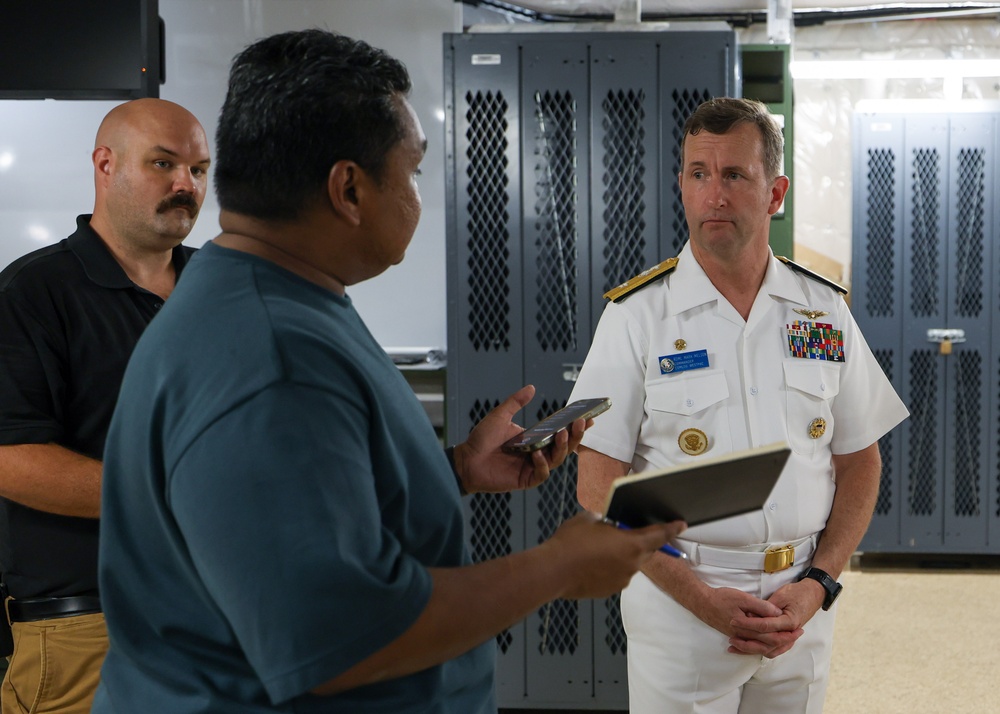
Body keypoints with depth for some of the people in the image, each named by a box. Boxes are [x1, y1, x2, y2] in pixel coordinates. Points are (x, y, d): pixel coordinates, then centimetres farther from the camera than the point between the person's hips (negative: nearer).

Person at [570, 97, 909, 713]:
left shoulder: (825, 310, 3)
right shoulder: (637, 314, -7)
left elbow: (860, 464, 7)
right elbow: (599, 487, -9)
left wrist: (817, 585, -6)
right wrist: (701, 597, -16)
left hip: (802, 603, 3)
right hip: (678, 598, -3)